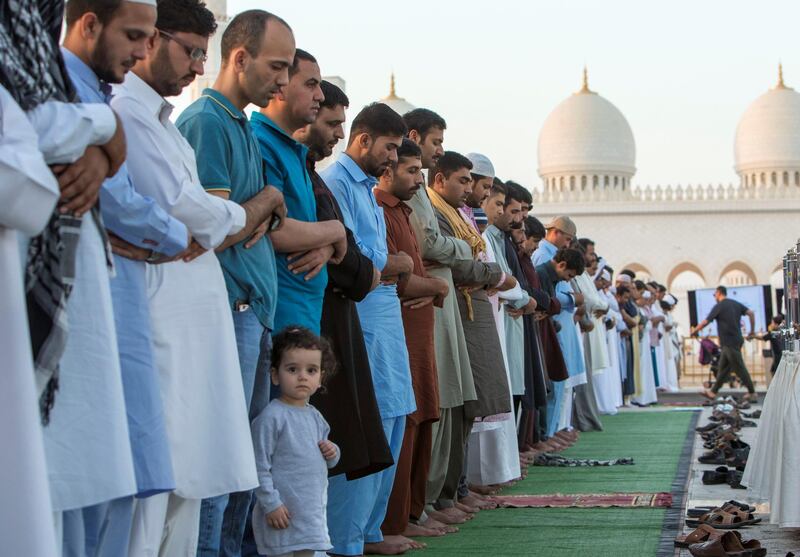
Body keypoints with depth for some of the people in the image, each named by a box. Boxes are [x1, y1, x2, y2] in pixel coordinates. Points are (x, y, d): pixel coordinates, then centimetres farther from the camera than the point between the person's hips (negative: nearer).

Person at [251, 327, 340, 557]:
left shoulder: (315, 416, 11)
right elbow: (260, 465, -15)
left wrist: (332, 453, 2)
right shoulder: (272, 417, -14)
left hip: (312, 510, 8)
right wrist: (271, 504, -18)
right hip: (283, 511, -8)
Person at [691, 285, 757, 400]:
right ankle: (713, 391, 17)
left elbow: (705, 322, -11)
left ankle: (752, 392, 2)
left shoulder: (719, 307, -10)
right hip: (736, 340, 8)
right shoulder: (736, 304, 11)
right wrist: (752, 331, 7)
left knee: (739, 368, -2)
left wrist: (694, 331, 4)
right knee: (723, 367, 12)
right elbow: (751, 313, 3)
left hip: (729, 342, -8)